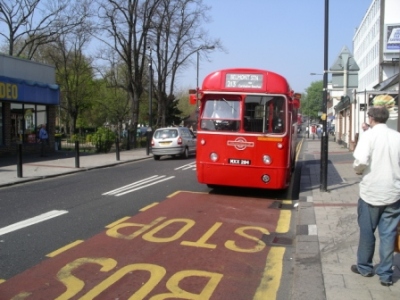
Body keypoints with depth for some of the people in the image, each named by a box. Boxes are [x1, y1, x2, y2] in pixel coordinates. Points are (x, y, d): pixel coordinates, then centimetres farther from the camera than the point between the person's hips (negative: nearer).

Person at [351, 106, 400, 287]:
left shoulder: (369, 135, -10)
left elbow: (361, 161, -21)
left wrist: (358, 170, 0)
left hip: (371, 192, -3)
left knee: (367, 231, 13)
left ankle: (364, 267, 28)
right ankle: (385, 274, 17)